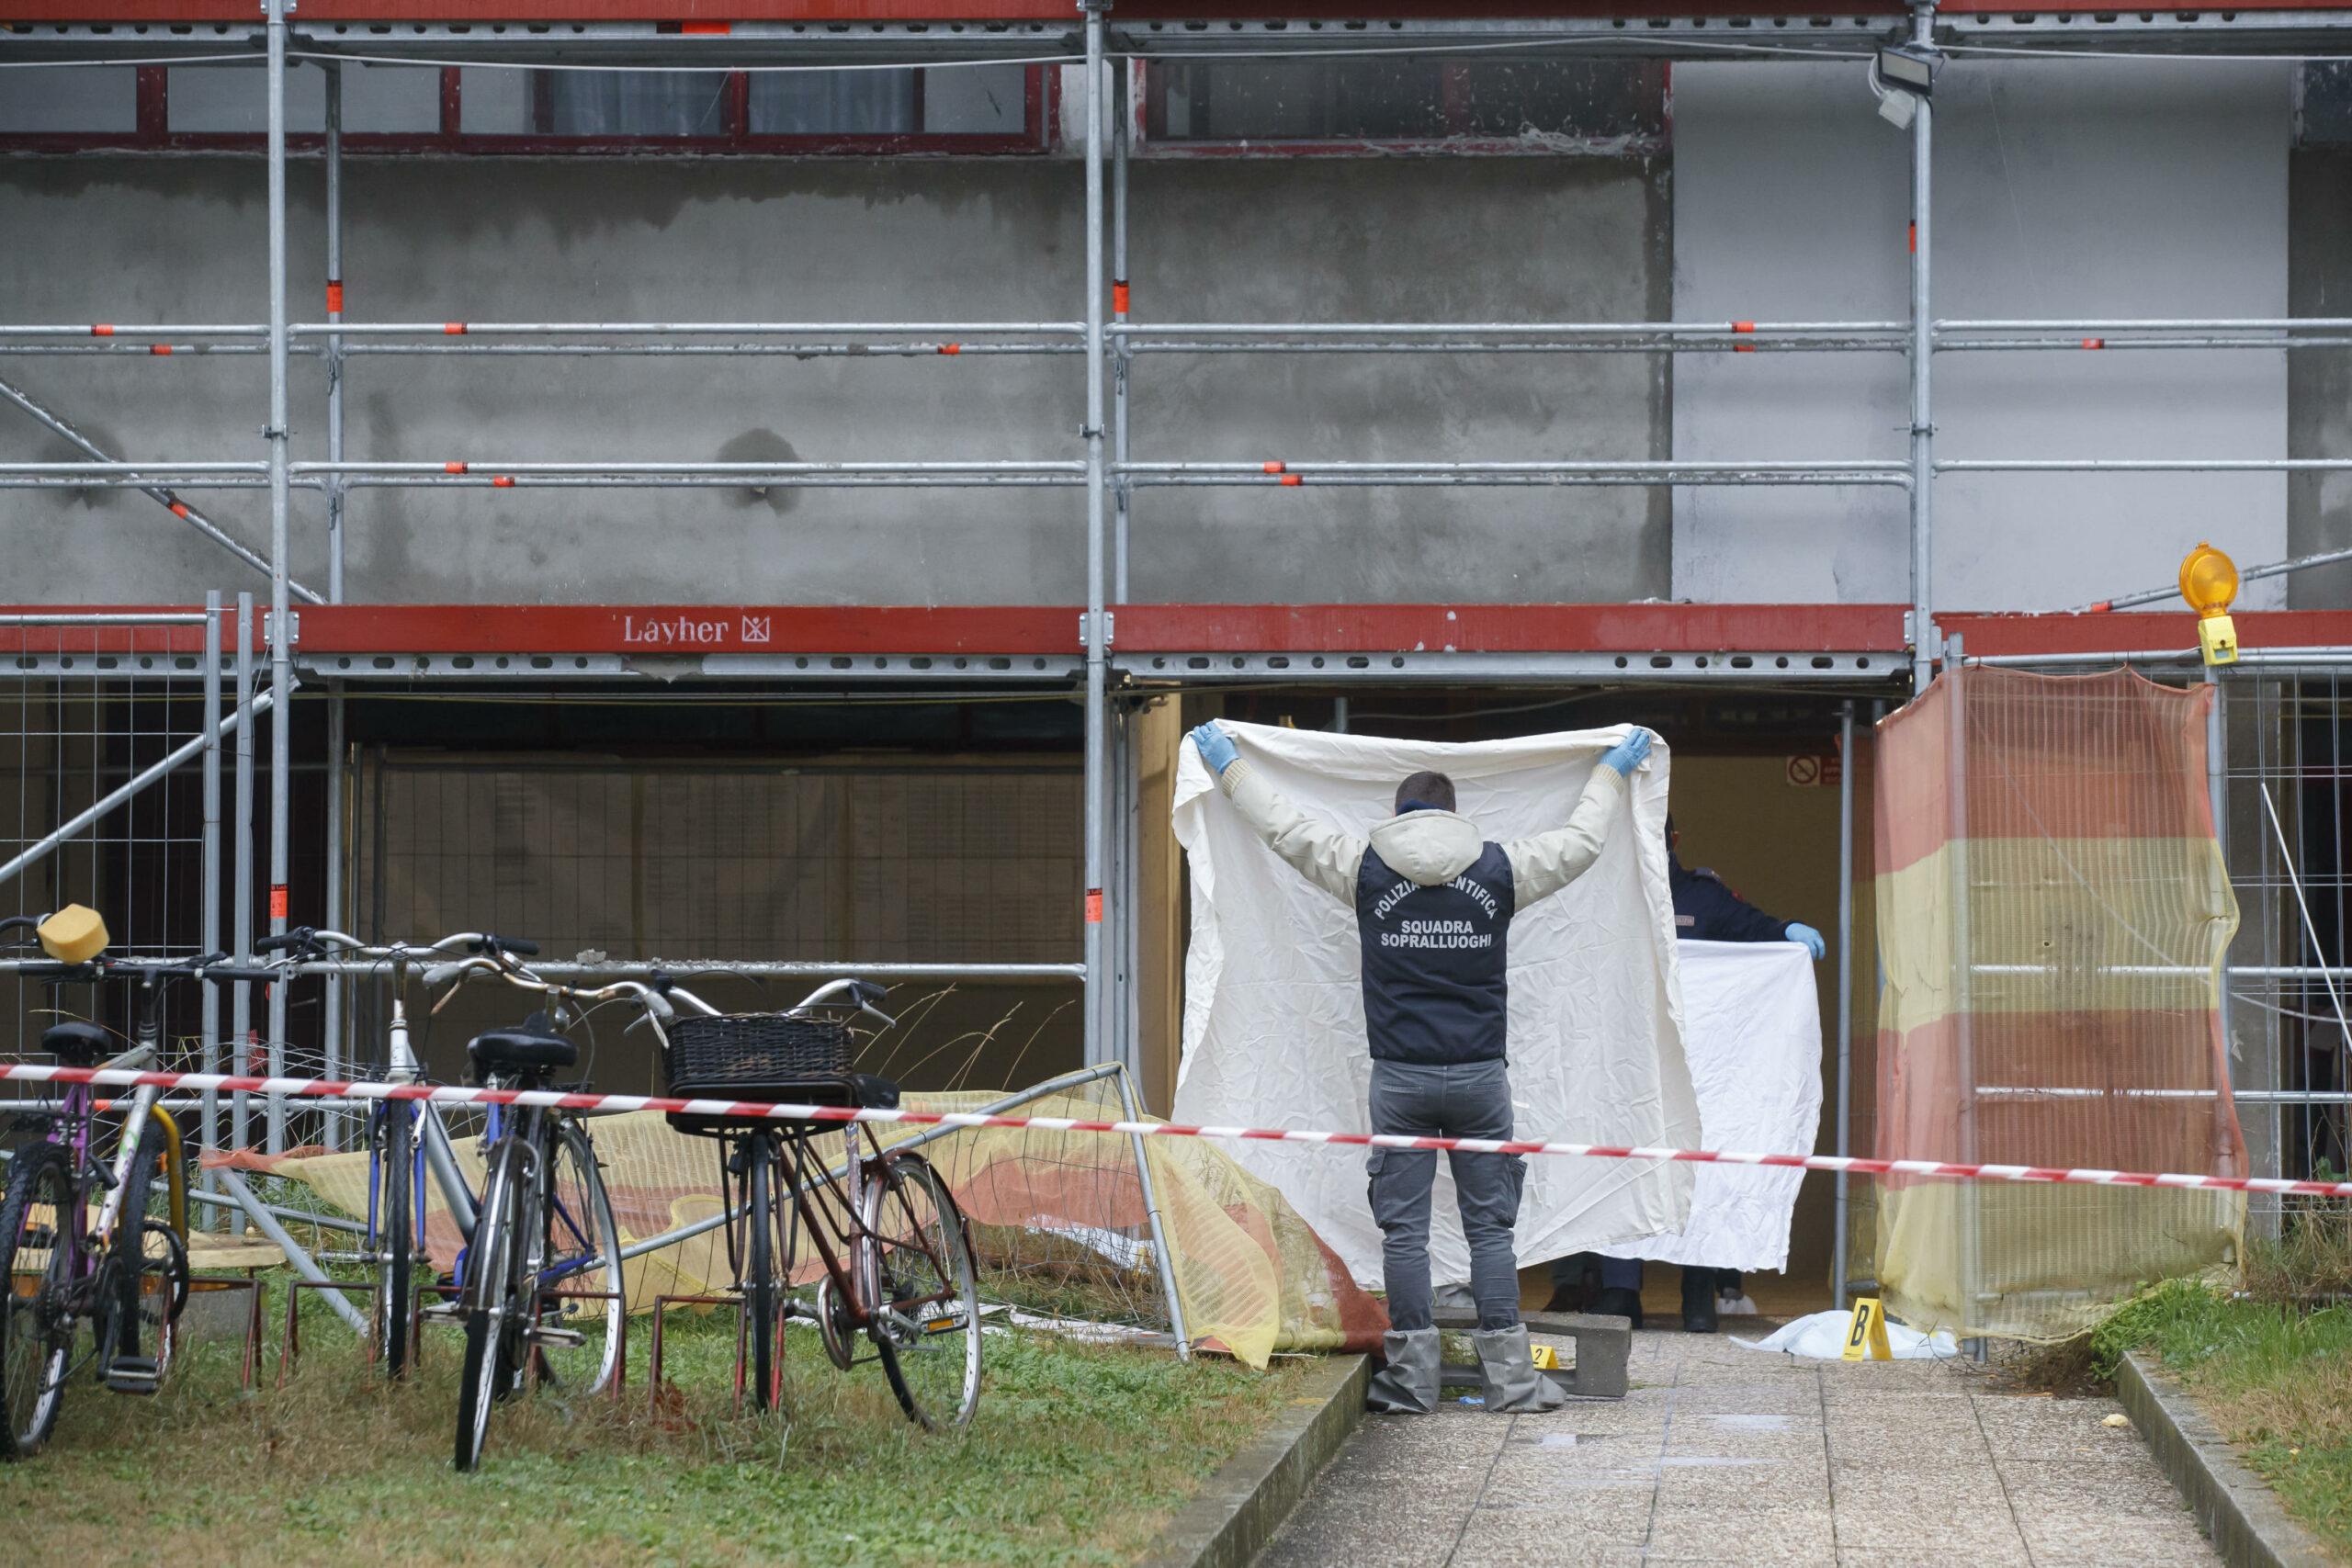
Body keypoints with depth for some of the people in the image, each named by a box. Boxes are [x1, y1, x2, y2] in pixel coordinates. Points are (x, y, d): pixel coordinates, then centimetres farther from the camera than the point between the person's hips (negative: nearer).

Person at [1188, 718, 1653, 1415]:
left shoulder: (1366, 869, 1)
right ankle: (1509, 1376, 3)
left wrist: (1227, 764, 24)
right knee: (1490, 1227, 4)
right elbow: (1580, 842, 15)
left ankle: (1412, 1376, 2)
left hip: (1399, 1076, -1)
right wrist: (1614, 770, 31)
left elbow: (1285, 828, 10)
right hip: (1479, 1074, 1)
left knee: (1403, 1228, 3)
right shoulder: (1499, 870, 2)